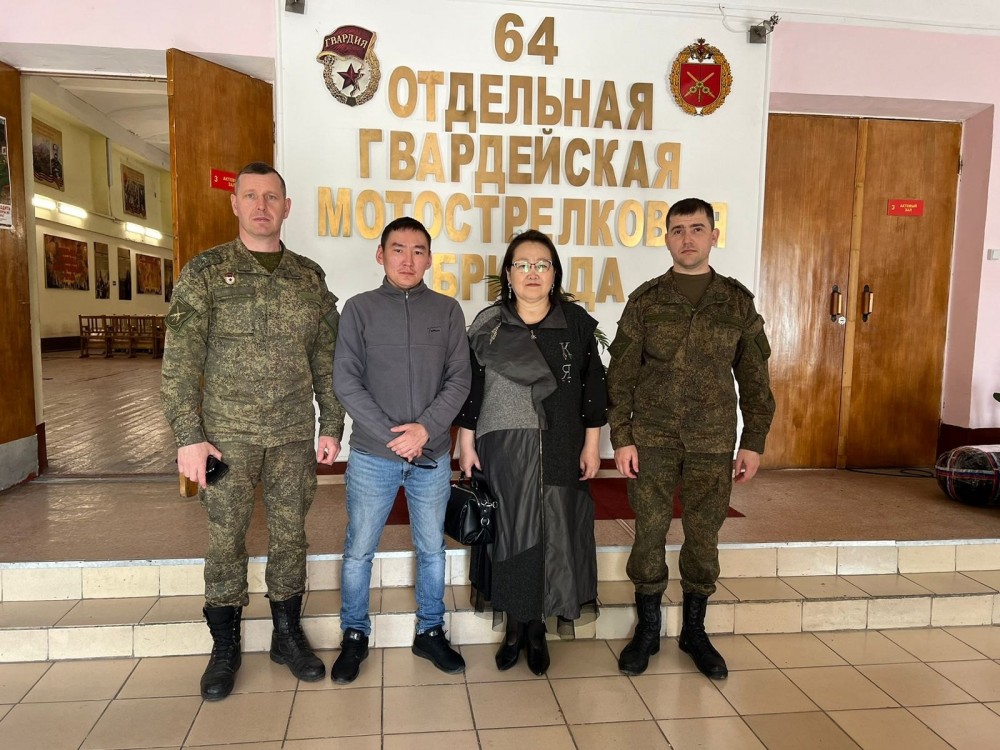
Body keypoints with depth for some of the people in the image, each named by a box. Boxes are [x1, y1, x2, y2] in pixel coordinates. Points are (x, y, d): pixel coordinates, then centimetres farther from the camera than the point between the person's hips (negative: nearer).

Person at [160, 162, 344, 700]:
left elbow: (326, 359, 9)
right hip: (228, 435, -2)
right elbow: (179, 361, -5)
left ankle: (288, 635, 28)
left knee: (290, 536, 11)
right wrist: (188, 436, -10)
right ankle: (225, 648, 25)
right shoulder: (205, 272, -2)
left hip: (295, 436, 2)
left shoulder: (310, 277, 6)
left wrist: (332, 426, 6)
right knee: (225, 540, 7)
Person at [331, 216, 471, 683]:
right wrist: (391, 434, -13)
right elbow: (345, 382, -5)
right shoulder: (360, 309, 1)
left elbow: (459, 380, 0)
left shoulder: (447, 310, 4)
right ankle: (354, 636, 28)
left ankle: (430, 632, 31)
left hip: (432, 456, 1)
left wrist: (426, 427, -14)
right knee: (359, 552, 9)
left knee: (432, 550, 13)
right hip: (372, 455, -1)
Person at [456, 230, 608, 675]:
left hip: (560, 450, 1)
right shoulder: (487, 325, 1)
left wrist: (591, 444, 1)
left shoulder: (576, 322, 1)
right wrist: (466, 443, 1)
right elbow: (470, 387, 3)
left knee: (552, 534, 6)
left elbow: (592, 386, 3)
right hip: (503, 447, 0)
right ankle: (515, 627, 25)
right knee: (511, 533, 8)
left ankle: (537, 630, 25)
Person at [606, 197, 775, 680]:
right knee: (649, 534, 5)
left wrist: (753, 442, 2)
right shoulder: (645, 300, 1)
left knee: (703, 536, 7)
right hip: (651, 439, 0)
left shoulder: (738, 301, 4)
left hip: (712, 442, 1)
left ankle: (694, 630, 27)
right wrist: (621, 438, -6)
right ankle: (647, 629, 23)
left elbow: (754, 378, 6)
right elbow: (620, 375, 1)